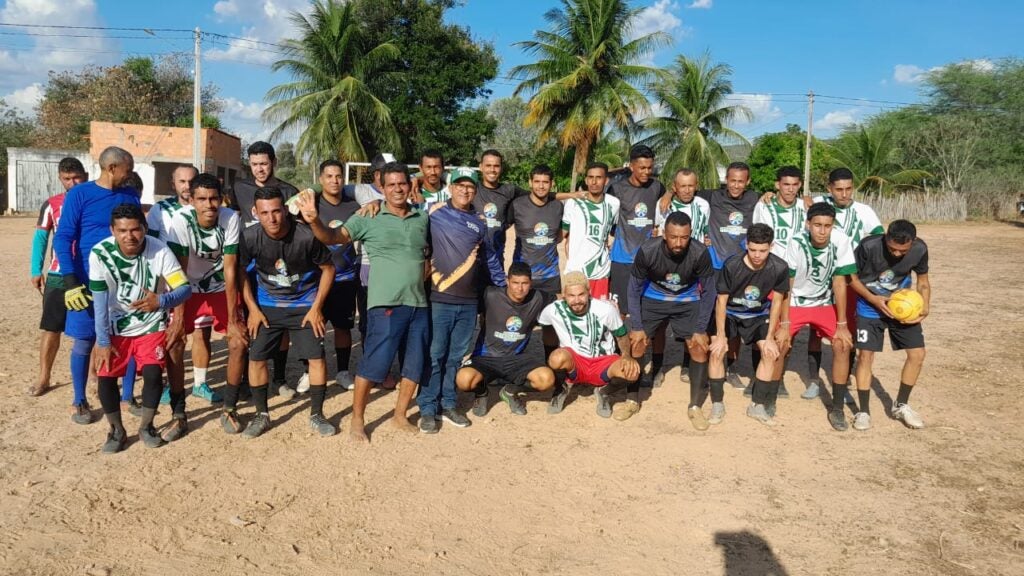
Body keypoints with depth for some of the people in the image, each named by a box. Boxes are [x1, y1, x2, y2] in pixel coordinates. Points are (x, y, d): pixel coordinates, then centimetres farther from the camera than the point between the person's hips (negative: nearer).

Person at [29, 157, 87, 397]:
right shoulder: (51, 205, 2)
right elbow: (40, 238, 5)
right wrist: (35, 271, -1)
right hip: (59, 275, 1)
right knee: (51, 327, 3)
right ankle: (44, 378, 14)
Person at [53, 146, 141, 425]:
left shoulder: (130, 196, 5)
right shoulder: (79, 194, -7)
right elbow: (63, 238, -9)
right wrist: (71, 281, -17)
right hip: (91, 281, -3)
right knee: (84, 341, 6)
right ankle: (79, 402, 20)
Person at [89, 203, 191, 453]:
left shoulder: (159, 250, -19)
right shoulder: (100, 254, -17)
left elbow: (185, 288, -19)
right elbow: (100, 301, -15)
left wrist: (161, 301, -39)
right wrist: (103, 341, -15)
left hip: (151, 327, -1)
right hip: (115, 329, 1)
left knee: (153, 373, -18)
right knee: (105, 376, -13)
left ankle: (146, 426, 8)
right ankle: (117, 431, 11)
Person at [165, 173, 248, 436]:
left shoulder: (231, 219, -23)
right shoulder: (181, 221, -25)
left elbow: (230, 270, -20)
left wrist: (233, 319, -20)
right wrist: (178, 317, -23)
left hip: (222, 288, 1)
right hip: (188, 289, -1)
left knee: (238, 343, -9)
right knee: (173, 343, -13)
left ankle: (229, 409, 8)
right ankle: (178, 412, 3)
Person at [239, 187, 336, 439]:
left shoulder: (307, 236, -24)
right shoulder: (250, 237, -17)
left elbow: (328, 269, -9)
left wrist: (316, 308, -10)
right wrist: (253, 309, -4)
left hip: (305, 305, -1)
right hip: (267, 306, 2)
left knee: (316, 357, -4)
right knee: (256, 358, 0)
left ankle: (317, 415, 14)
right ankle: (261, 415, 19)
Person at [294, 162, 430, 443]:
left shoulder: (423, 218, 10)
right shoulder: (368, 218, -3)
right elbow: (334, 237, -14)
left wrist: (427, 272, 6)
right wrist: (314, 221, -32)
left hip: (419, 303, 5)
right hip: (385, 303, -5)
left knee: (415, 364, 12)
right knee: (374, 363, -4)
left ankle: (400, 415, 30)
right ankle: (357, 419, 13)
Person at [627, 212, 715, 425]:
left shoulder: (700, 253, -29)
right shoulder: (647, 251, -29)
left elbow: (708, 291, -14)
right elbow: (635, 289, -14)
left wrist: (700, 330, -14)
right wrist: (637, 327, -15)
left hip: (687, 302, 0)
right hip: (653, 299, 0)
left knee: (699, 348, -9)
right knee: (635, 344, -8)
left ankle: (695, 406, 8)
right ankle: (632, 401, 10)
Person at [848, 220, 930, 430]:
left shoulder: (920, 249, -17)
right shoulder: (868, 246, -27)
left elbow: (923, 280, 0)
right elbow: (852, 276, -12)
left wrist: (925, 307, -16)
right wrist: (873, 299, -23)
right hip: (870, 307, -3)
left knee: (917, 353, -1)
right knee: (865, 355, -7)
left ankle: (901, 405, 19)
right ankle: (863, 411, 6)